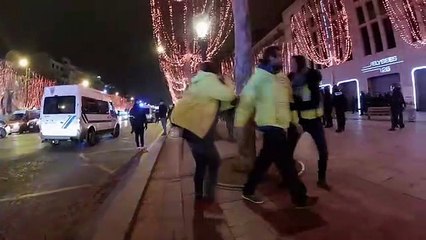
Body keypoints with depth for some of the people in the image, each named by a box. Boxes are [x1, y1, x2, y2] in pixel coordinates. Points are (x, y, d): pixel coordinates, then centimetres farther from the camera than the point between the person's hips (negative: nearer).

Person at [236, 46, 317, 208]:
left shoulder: (280, 77, 16)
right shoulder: (259, 76, -7)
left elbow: (286, 102, 17)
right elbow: (246, 100, -10)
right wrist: (239, 124, -14)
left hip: (278, 125, 9)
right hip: (271, 126, -9)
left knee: (265, 159, 14)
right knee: (286, 163, -2)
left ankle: (248, 191, 28)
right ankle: (300, 198, 14)